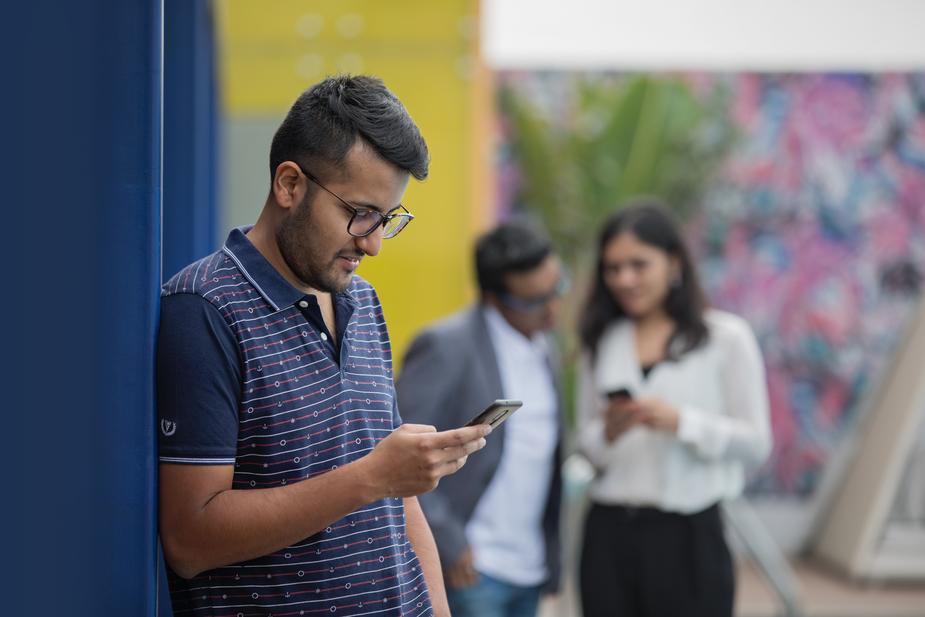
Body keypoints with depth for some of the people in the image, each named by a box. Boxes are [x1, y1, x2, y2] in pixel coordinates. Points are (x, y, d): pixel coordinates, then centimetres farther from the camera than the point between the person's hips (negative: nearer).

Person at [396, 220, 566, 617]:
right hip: (469, 569, -7)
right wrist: (445, 541, -16)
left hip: (530, 570, 7)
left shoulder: (542, 348, 13)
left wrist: (552, 554, 12)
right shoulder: (446, 346, -12)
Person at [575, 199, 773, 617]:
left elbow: (756, 443, -4)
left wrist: (680, 422, -17)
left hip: (687, 536, -3)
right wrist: (608, 433, -10)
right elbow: (585, 445, 12)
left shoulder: (726, 337, 0)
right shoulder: (602, 340, 10)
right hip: (609, 534, 3)